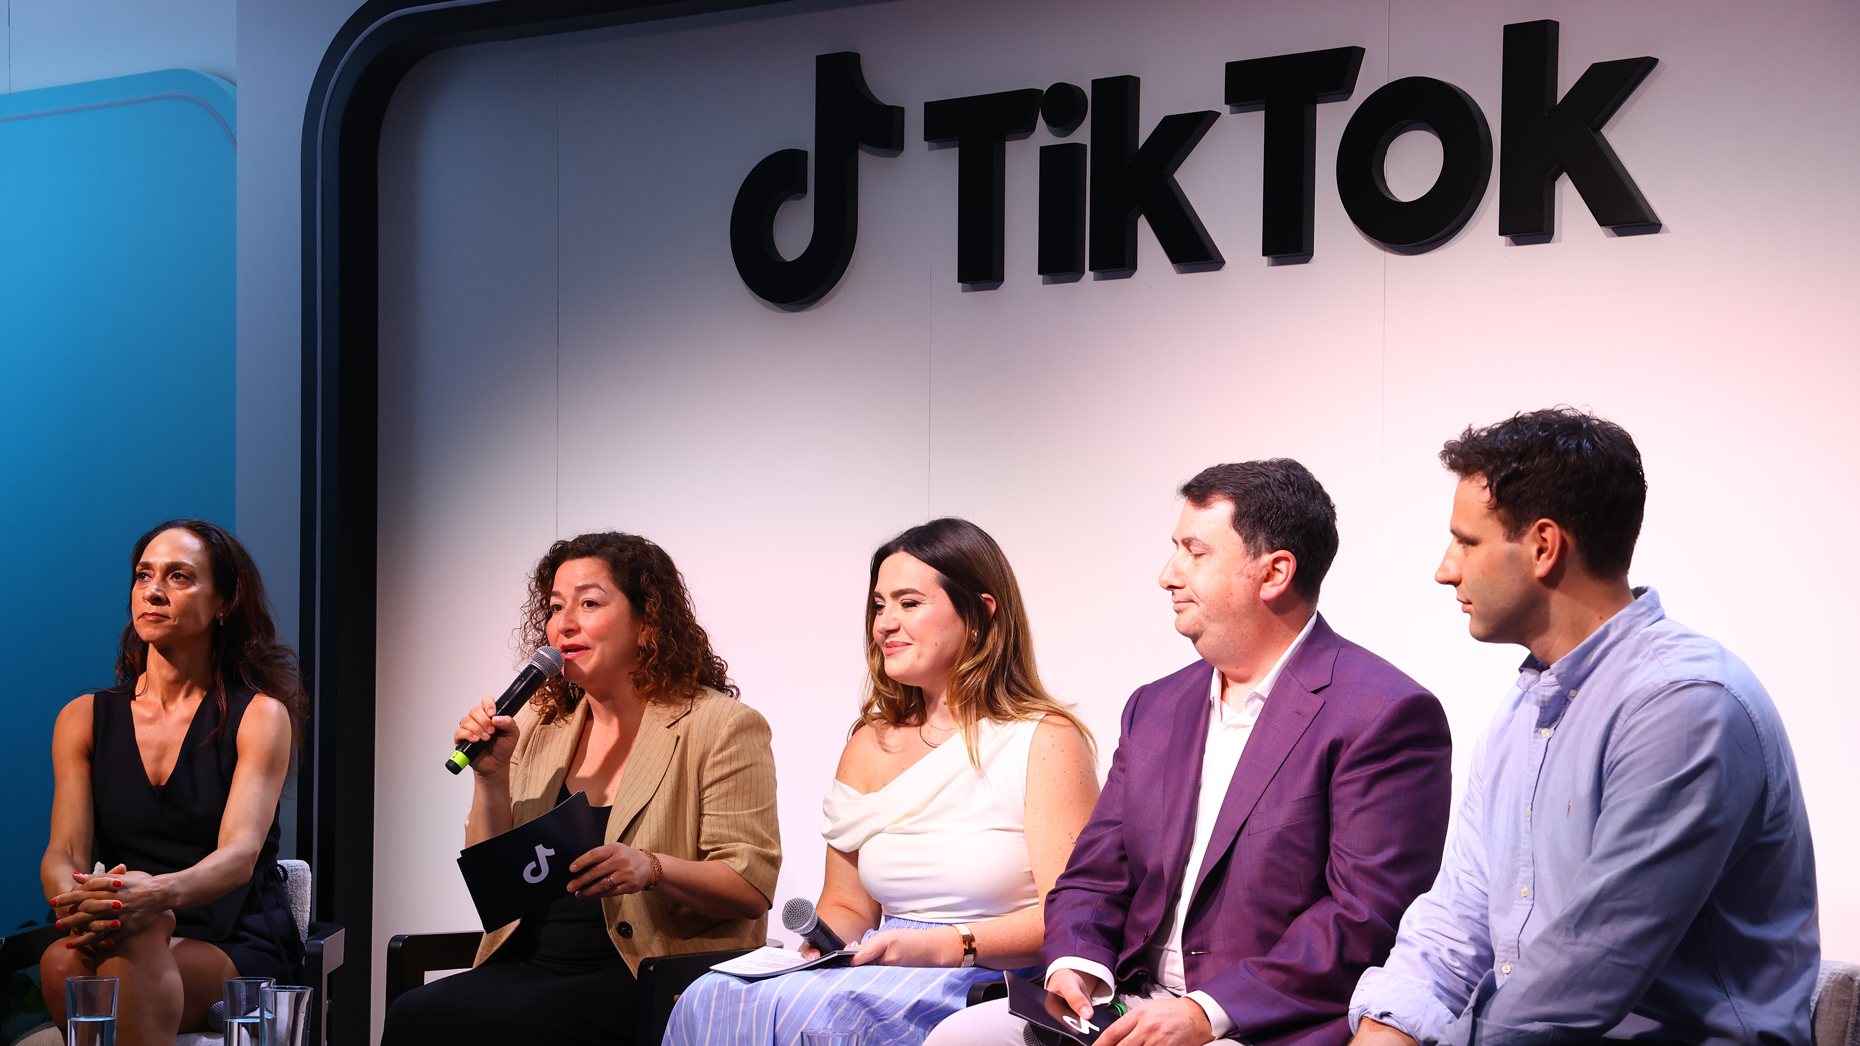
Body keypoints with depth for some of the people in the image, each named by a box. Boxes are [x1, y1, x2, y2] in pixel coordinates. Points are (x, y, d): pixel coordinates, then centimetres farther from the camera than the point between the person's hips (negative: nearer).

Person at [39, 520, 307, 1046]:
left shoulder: (260, 716, 0)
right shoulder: (84, 719, 12)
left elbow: (240, 854, -15)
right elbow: (63, 850, 0)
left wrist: (161, 893, -39)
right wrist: (74, 901, -27)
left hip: (241, 948, -3)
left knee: (130, 958, -36)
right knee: (61, 961, -32)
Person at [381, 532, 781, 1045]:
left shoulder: (723, 727, -2)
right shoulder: (541, 726, 15)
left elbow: (752, 888, -9)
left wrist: (651, 868, -26)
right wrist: (491, 776, 0)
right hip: (529, 962, 6)